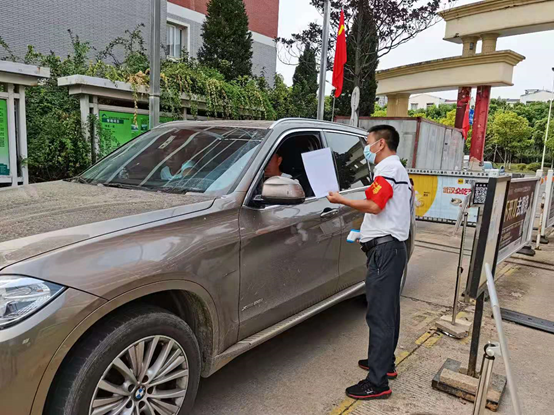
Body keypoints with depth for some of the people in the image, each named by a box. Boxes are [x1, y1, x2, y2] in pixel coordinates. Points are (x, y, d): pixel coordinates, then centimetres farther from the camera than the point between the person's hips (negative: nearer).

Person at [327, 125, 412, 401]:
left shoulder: (388, 167, -9)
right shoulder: (400, 170, 24)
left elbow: (374, 205, -21)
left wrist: (340, 200, -11)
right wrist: (371, 230, 26)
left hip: (384, 249, -11)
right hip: (393, 246, 11)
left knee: (379, 314, -9)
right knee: (387, 311, 17)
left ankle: (377, 383, -5)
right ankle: (385, 363, 30)